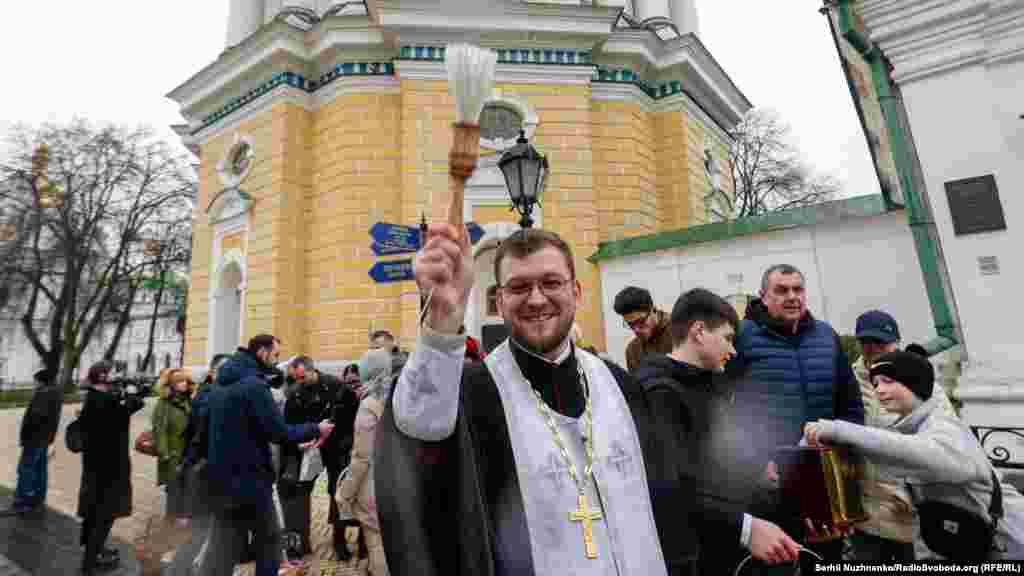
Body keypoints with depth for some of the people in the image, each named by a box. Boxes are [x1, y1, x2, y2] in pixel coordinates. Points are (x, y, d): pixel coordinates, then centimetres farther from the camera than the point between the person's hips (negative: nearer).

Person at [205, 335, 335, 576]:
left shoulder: (222, 382, 10)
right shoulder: (254, 384, -20)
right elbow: (279, 432, -21)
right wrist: (316, 429, -7)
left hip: (220, 477, 9)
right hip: (249, 478, -8)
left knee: (229, 545, 15)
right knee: (269, 542, 8)